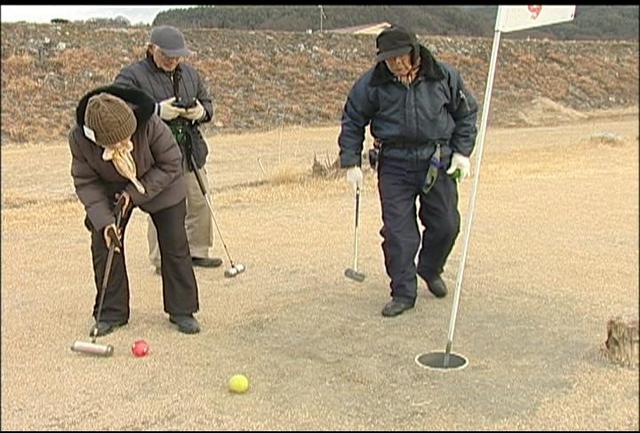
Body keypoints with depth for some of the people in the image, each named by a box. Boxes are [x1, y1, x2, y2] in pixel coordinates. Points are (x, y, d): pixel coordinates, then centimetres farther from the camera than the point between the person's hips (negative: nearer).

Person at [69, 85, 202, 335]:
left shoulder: (150, 126, -37)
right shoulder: (78, 138, -29)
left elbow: (171, 165, -22)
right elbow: (85, 182, -16)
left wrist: (136, 192, -27)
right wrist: (103, 220, -27)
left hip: (160, 186, -2)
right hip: (111, 191, 2)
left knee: (175, 246, -2)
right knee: (104, 244, -6)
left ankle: (182, 311, 12)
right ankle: (112, 312, 10)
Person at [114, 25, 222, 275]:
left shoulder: (189, 73, 12)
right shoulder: (132, 76, -9)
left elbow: (207, 102, 22)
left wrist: (202, 111, -3)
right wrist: (157, 111, -25)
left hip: (191, 152, 6)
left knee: (199, 202, 13)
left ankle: (197, 251, 29)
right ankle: (162, 261, 9)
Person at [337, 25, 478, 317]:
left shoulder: (444, 76, -3)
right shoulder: (371, 83, -5)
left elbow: (466, 113, 10)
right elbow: (352, 123, 6)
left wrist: (462, 152, 2)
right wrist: (351, 163, 0)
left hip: (438, 162, 1)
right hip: (394, 164, -1)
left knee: (446, 225, 6)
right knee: (398, 231, -4)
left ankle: (430, 270, 35)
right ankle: (403, 293, 8)